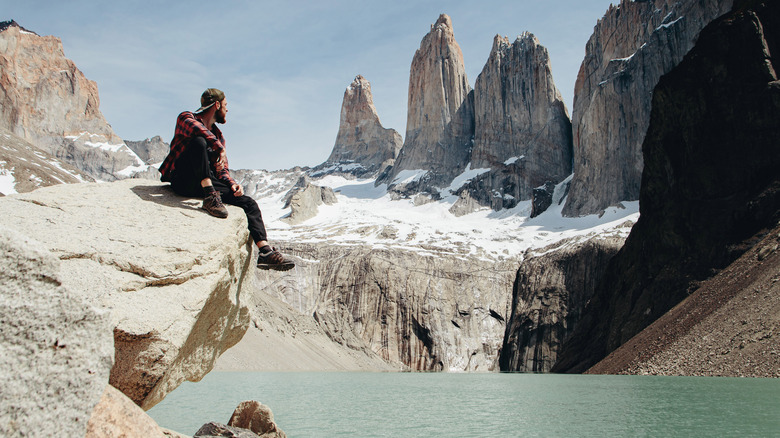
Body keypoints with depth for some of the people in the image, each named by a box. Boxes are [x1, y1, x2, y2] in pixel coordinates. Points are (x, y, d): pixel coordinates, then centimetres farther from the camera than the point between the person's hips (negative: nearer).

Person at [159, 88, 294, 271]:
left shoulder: (219, 136, 23)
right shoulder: (186, 118, 2)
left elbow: (221, 169, 17)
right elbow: (196, 129, -25)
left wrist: (232, 184, -3)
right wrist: (220, 149, -32)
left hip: (209, 183, 6)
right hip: (183, 180, -6)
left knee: (249, 203, -9)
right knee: (199, 141, -31)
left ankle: (266, 252, -18)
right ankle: (210, 198, -36)